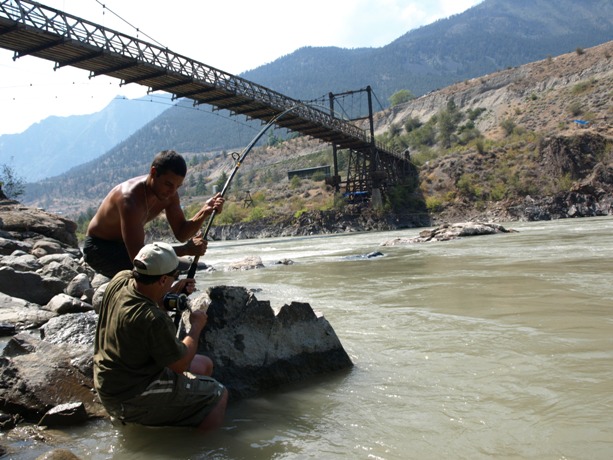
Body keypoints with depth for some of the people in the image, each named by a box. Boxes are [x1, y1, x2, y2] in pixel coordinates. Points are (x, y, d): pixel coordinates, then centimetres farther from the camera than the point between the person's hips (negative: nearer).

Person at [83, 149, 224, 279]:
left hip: (125, 246, 8)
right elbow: (137, 255, -44)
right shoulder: (130, 199, -37)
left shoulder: (168, 194, -13)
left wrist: (205, 212, -25)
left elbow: (181, 234, -7)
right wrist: (186, 249, -42)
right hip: (98, 248, -8)